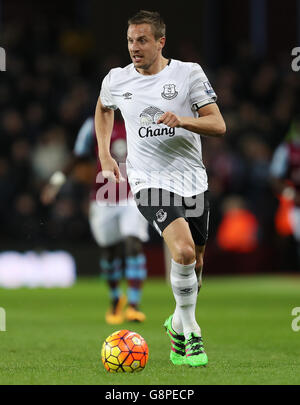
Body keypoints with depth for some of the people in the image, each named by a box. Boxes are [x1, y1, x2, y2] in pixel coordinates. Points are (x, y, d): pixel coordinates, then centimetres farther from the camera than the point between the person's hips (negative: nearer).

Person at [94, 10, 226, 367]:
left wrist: (181, 120, -22)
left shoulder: (188, 73, -3)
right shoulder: (116, 80, 2)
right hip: (150, 182, -2)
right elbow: (103, 108, 26)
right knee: (183, 251, -25)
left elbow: (218, 125, -5)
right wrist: (104, 154, 17)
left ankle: (178, 324, 40)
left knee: (195, 262, 13)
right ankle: (190, 335, -11)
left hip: (192, 179, 2)